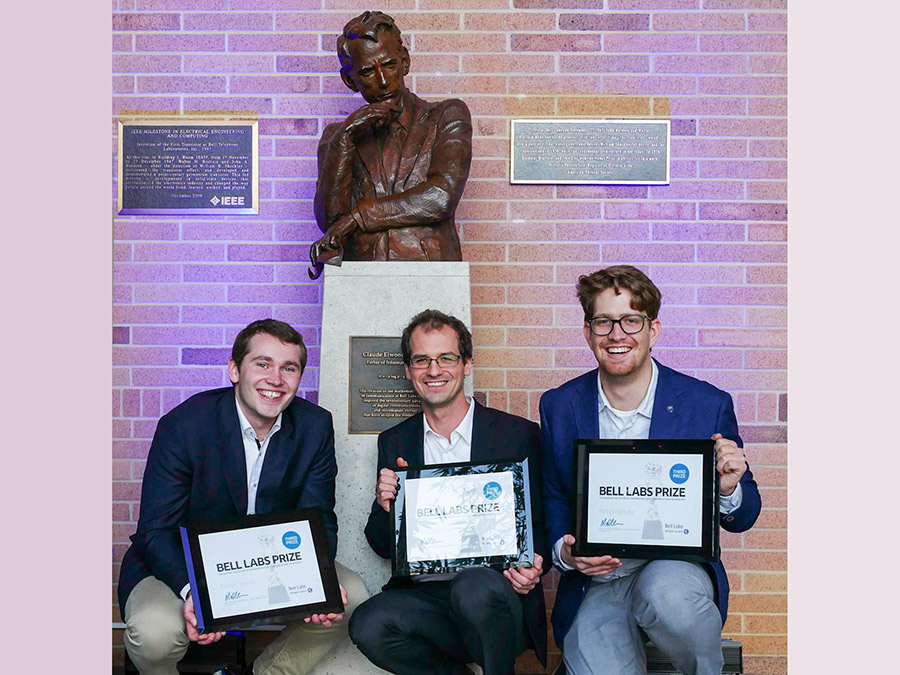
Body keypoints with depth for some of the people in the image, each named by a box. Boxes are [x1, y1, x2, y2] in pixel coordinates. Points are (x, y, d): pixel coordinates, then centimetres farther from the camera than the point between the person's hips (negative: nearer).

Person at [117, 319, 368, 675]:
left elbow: (319, 523, -3)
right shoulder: (183, 425, -18)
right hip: (181, 567, -3)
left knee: (351, 596, -16)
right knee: (154, 631, -32)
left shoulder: (315, 427, -7)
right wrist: (191, 592, -38)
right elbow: (155, 531, -18)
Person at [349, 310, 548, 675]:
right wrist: (386, 506, -10)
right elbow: (383, 546, 14)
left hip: (497, 595, -2)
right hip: (423, 597, 3)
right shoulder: (394, 443, 12)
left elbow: (542, 525, 7)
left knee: (474, 587, -36)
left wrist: (533, 565, -16)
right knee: (367, 625, -28)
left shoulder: (519, 434, 3)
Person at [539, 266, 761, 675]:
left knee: (669, 594, -35)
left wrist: (729, 490, -18)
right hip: (595, 583, 0)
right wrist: (564, 550, -7)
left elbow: (742, 519, 6)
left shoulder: (708, 404, -3)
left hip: (675, 568, 0)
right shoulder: (558, 407, 3)